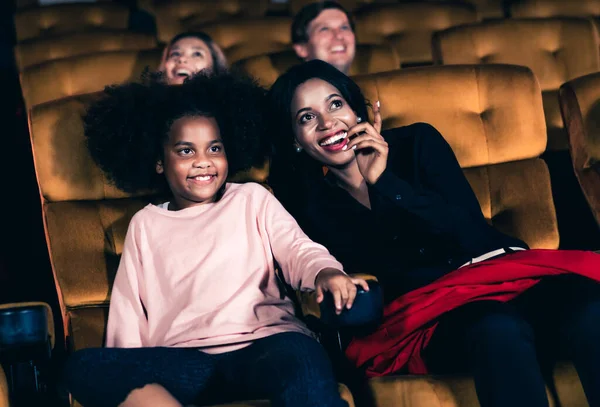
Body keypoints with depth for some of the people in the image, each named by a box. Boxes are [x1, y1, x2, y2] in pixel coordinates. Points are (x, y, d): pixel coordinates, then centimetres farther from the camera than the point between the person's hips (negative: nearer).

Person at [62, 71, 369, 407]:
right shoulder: (146, 224, 23)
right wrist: (128, 374, -3)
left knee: (298, 355, -39)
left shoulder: (252, 199, 20)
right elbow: (128, 309, 16)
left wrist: (326, 273, -20)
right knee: (85, 366, -27)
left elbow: (296, 249, 5)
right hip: (184, 363, 2)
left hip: (263, 345, -2)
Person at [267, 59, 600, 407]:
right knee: (498, 330, -39)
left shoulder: (417, 143, 8)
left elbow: (471, 233, -5)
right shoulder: (309, 205, 8)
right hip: (431, 315, -1)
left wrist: (384, 181, -11)